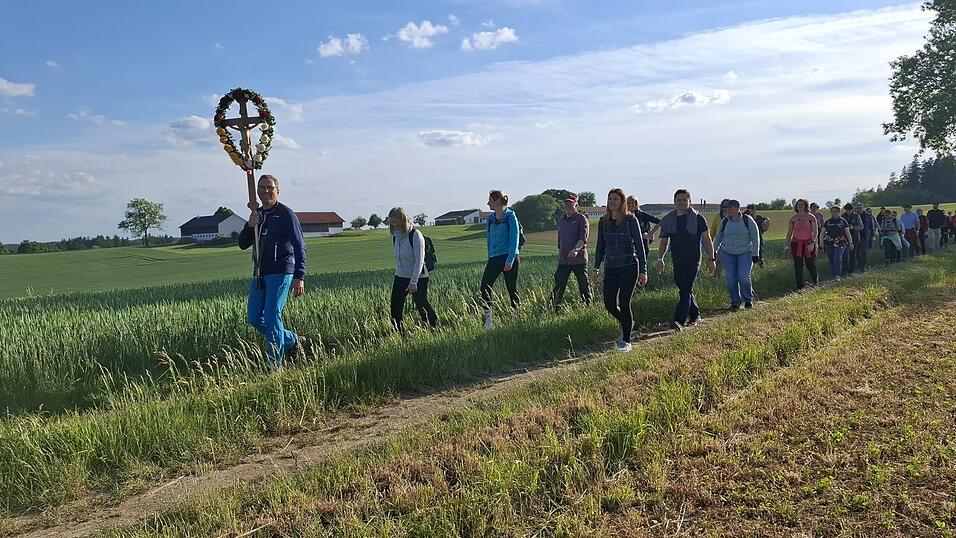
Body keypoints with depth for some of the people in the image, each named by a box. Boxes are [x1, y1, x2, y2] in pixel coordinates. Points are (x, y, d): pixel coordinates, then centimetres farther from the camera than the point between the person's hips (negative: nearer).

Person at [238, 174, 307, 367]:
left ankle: (275, 365, -1)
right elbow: (243, 244, 13)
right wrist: (249, 226, -7)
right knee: (254, 317, 8)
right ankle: (293, 341, 24)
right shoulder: (257, 214, 15)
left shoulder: (286, 214, -6)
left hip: (280, 273, -8)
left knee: (272, 318, -10)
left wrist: (299, 277, -20)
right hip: (260, 273, 8)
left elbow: (299, 246, -11)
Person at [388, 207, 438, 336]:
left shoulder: (415, 235, -16)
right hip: (400, 277, 6)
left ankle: (435, 329, 24)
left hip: (418, 278, -6)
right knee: (395, 307, -2)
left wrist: (413, 282, -23)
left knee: (422, 305, 3)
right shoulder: (395, 236, 4)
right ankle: (399, 334, 7)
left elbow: (419, 260, -19)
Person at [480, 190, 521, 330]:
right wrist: (490, 257, 14)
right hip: (494, 258, 5)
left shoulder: (510, 216, -7)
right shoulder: (490, 218, 10)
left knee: (512, 289, 4)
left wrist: (510, 260, -18)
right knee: (485, 286, -10)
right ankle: (488, 318, -10)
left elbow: (514, 239, -12)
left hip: (509, 257, -5)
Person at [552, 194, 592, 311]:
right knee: (559, 286, -1)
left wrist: (576, 249, -30)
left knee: (584, 286, 3)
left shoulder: (581, 219, -3)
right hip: (563, 260, 5)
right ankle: (554, 309, -2)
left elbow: (583, 238, -15)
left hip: (579, 259, -5)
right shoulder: (560, 220, 17)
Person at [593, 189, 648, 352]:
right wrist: (596, 268, 10)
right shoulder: (603, 221, 6)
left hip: (629, 267, -4)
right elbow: (600, 246, 14)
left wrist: (643, 270, -8)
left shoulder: (631, 220, -6)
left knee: (624, 303, -4)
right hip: (610, 268, 5)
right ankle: (627, 323, 34)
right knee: (609, 304, 3)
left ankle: (626, 340, 11)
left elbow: (639, 245, -5)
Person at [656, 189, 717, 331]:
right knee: (685, 291, 14)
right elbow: (664, 242, 11)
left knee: (686, 291, -13)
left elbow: (707, 240, 1)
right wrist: (660, 259, 0)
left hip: (693, 261, -5)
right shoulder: (668, 220, 8)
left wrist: (711, 259, -2)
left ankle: (679, 321, -18)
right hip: (677, 261, 5)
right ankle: (695, 314, 33)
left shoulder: (698, 218, -2)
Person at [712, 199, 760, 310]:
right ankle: (735, 303, 10)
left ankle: (748, 299, 11)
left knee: (743, 277, -13)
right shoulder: (725, 221, 4)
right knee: (731, 279, -2)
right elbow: (718, 237, 13)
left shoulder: (747, 220, -6)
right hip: (728, 254, 3)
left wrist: (755, 254, -8)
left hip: (745, 253, -3)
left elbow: (755, 237, -4)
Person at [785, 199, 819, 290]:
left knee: (810, 264, 0)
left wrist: (812, 243, -16)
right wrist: (788, 247, 5)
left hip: (809, 243, -2)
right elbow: (789, 233, 10)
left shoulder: (811, 217, 1)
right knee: (798, 266, 1)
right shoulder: (793, 218, 8)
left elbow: (815, 232, -2)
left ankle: (815, 279, 28)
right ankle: (800, 286, 8)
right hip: (796, 243, 2)